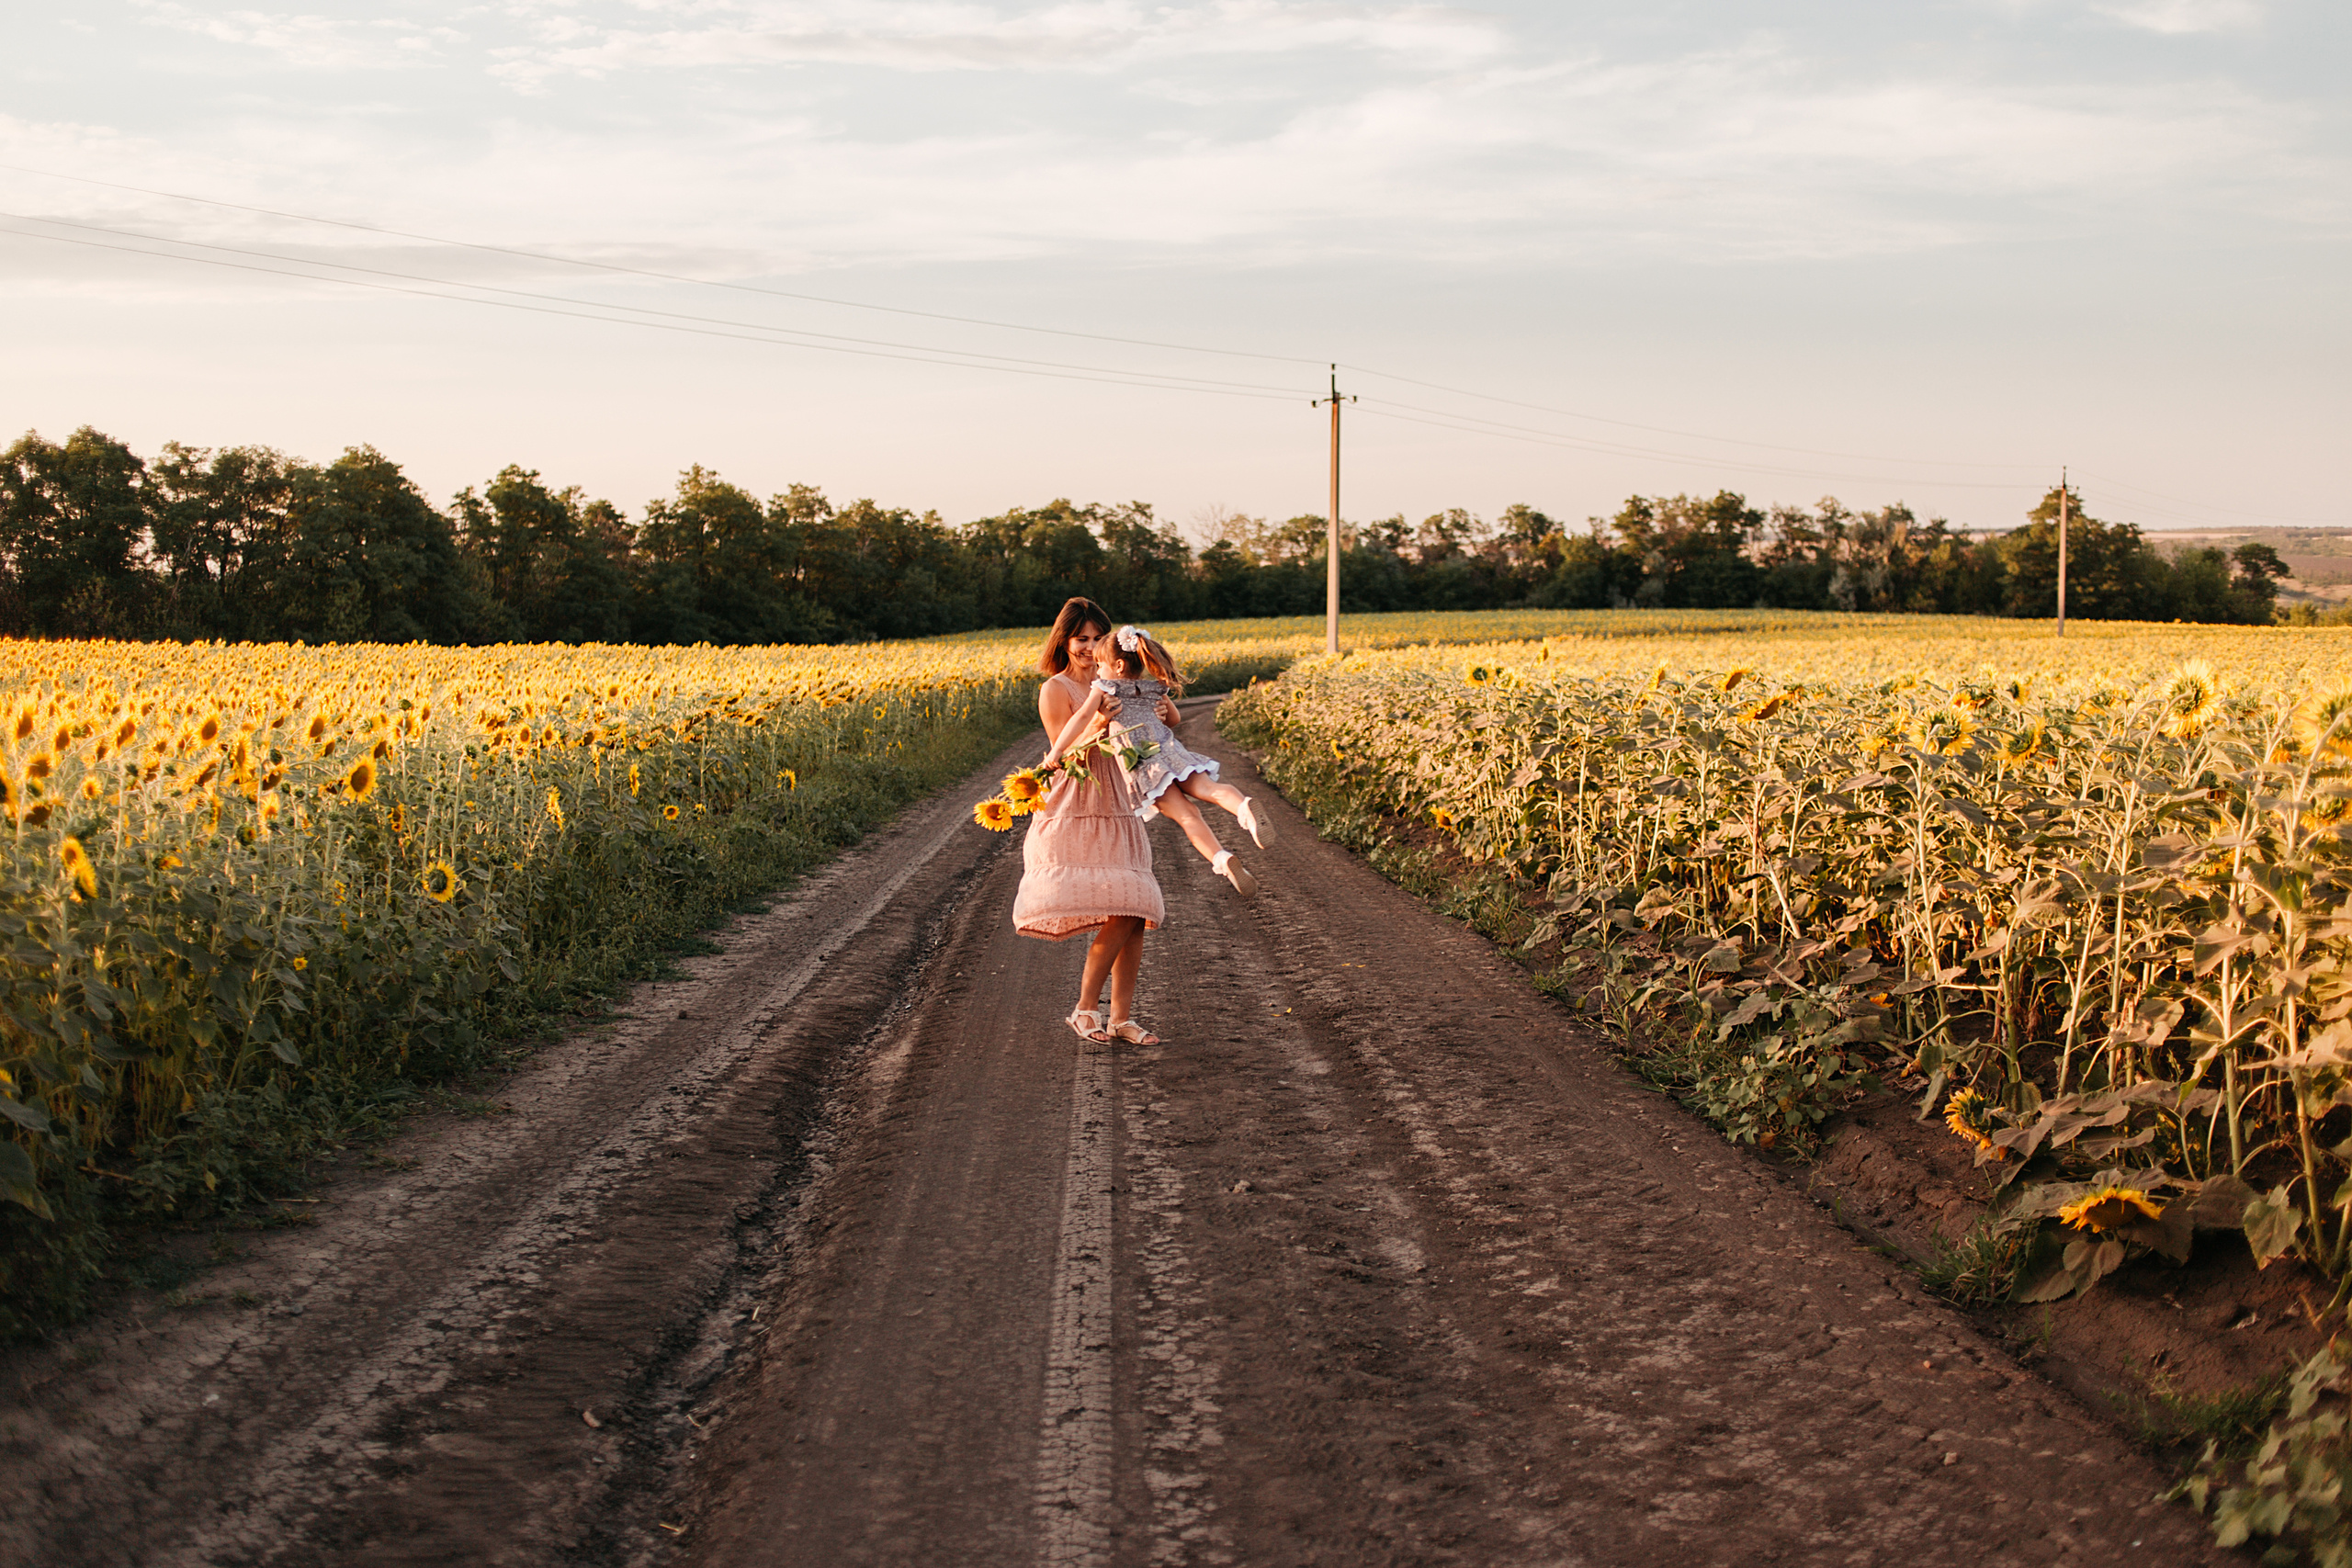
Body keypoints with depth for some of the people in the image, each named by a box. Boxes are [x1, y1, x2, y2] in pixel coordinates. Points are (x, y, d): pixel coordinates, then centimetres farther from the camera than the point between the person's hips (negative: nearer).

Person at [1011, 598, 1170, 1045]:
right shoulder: (1055, 690, -6)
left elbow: (1172, 718, 6)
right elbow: (1069, 755, -13)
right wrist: (1095, 727, -31)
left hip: (1117, 815, 6)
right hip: (1073, 818, -6)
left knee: (1138, 913, -1)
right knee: (1121, 916, -16)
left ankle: (1121, 1017, 8)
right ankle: (1084, 1009, 0)